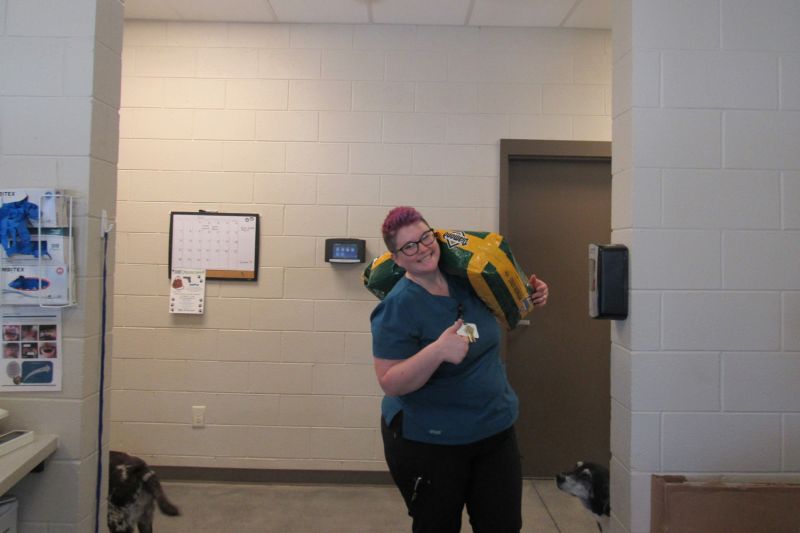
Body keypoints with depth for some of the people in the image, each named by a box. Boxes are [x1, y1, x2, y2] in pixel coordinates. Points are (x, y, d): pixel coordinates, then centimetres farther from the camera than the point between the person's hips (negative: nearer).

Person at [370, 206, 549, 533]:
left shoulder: (464, 282, 0)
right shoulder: (398, 307, -18)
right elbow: (390, 383, -21)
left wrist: (529, 299, 3)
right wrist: (437, 351, -35)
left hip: (496, 430, 6)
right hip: (428, 443, -6)